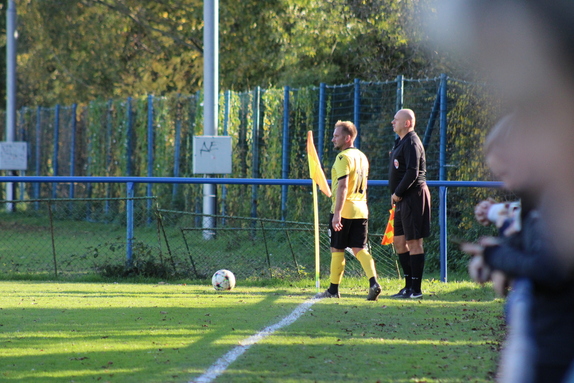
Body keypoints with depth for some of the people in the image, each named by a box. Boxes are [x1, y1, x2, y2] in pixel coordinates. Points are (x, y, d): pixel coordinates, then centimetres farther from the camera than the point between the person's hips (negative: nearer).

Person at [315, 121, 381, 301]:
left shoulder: (343, 157, -12)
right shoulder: (362, 157, 15)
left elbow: (343, 186, -21)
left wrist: (337, 213, -25)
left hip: (344, 211, -7)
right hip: (361, 210, 7)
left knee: (337, 250, 3)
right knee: (360, 249, 4)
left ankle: (334, 289, 9)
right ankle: (374, 283, -13)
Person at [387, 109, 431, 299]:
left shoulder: (411, 142, -13)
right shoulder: (401, 142, 18)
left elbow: (412, 172, -22)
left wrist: (397, 194, -15)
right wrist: (396, 195, 10)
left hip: (414, 196, -11)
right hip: (403, 200, 11)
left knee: (414, 242, -6)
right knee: (399, 242, 13)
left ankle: (416, 288, -3)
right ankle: (409, 285, 19)